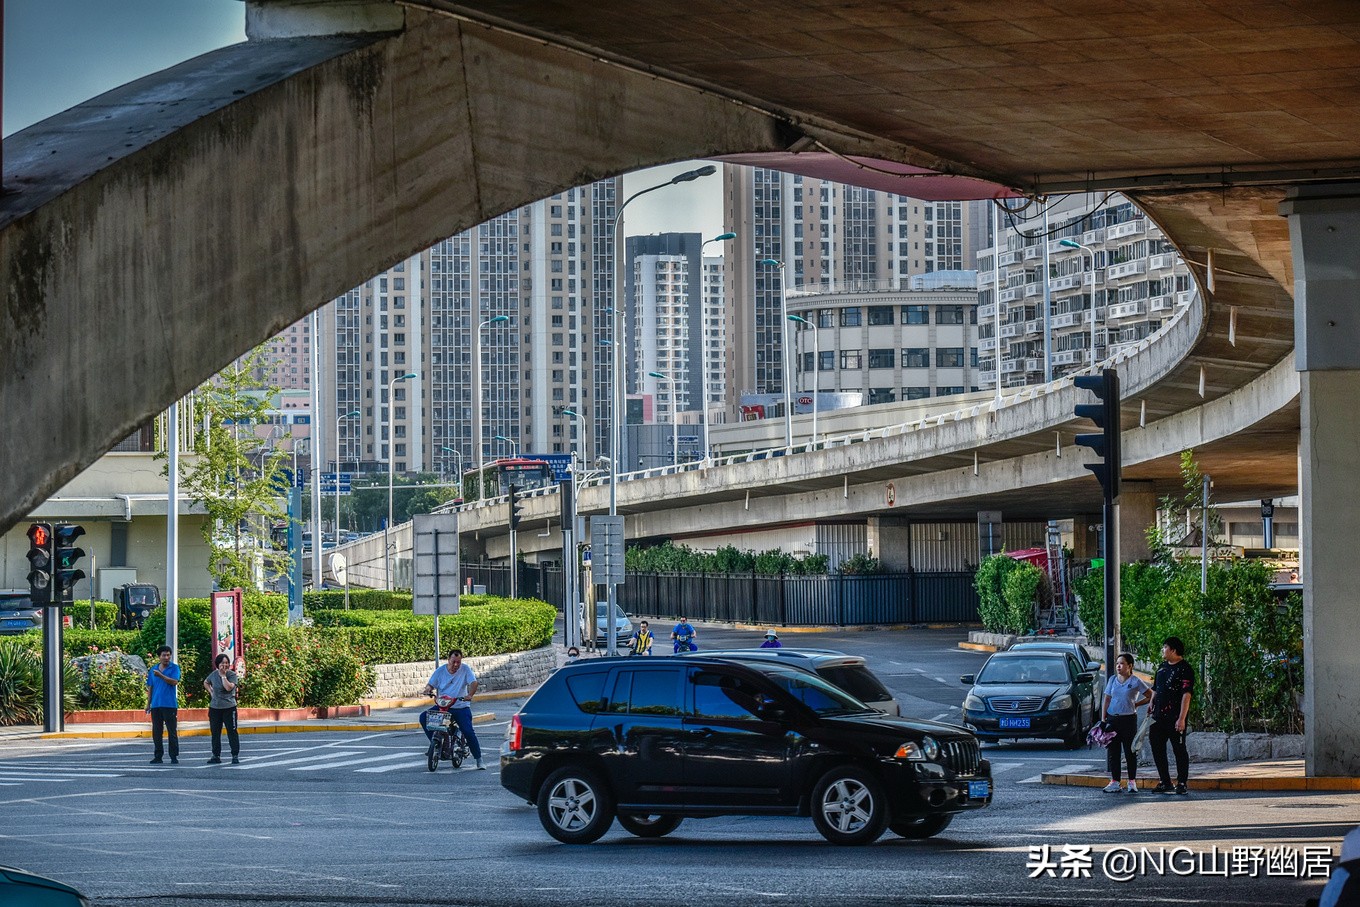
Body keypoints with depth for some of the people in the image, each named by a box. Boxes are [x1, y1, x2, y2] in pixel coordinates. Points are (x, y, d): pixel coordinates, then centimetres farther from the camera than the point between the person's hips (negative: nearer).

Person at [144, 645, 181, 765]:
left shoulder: (174, 668, 1)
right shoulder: (153, 669, 13)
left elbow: (174, 682, -15)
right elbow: (150, 687, 16)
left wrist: (160, 675, -23)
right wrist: (148, 703, 11)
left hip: (170, 705, -4)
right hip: (156, 705, 4)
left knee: (172, 731, -4)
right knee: (156, 732, 5)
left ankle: (174, 756, -1)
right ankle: (158, 756, 11)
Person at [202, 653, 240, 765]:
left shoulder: (232, 674, -7)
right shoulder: (214, 675, 6)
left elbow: (229, 687, -24)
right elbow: (206, 683, 26)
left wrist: (223, 675, -18)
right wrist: (210, 692, 10)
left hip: (229, 707, -5)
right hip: (214, 708, 5)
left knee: (232, 732, -5)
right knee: (215, 733, 9)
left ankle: (235, 756, -1)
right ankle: (216, 756, 17)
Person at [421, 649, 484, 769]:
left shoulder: (465, 669, -2)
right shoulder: (440, 670, 4)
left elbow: (474, 683, -13)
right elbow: (431, 684, 6)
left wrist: (470, 694, -33)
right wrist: (428, 689, -19)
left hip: (461, 707, -3)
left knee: (468, 732, -16)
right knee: (424, 717, -18)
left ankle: (478, 760, -3)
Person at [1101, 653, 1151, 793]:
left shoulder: (1136, 681, -3)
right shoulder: (1112, 680, 9)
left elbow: (1151, 696, 1)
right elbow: (1107, 701, 10)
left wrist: (1135, 704, -2)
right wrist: (1103, 720, 3)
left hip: (1129, 719, -4)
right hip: (1112, 718, 4)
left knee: (1130, 751, 0)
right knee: (1112, 751, 3)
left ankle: (1132, 782, 8)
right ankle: (1114, 782, 8)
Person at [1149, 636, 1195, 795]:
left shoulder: (1184, 669, -11)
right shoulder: (1162, 667, 15)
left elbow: (1186, 695, -16)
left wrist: (1182, 718, -21)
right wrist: (1151, 706, 12)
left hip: (1175, 718, -8)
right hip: (1159, 716, 8)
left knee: (1179, 750, -1)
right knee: (1157, 749, 10)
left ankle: (1182, 784, 4)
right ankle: (1164, 783, 18)